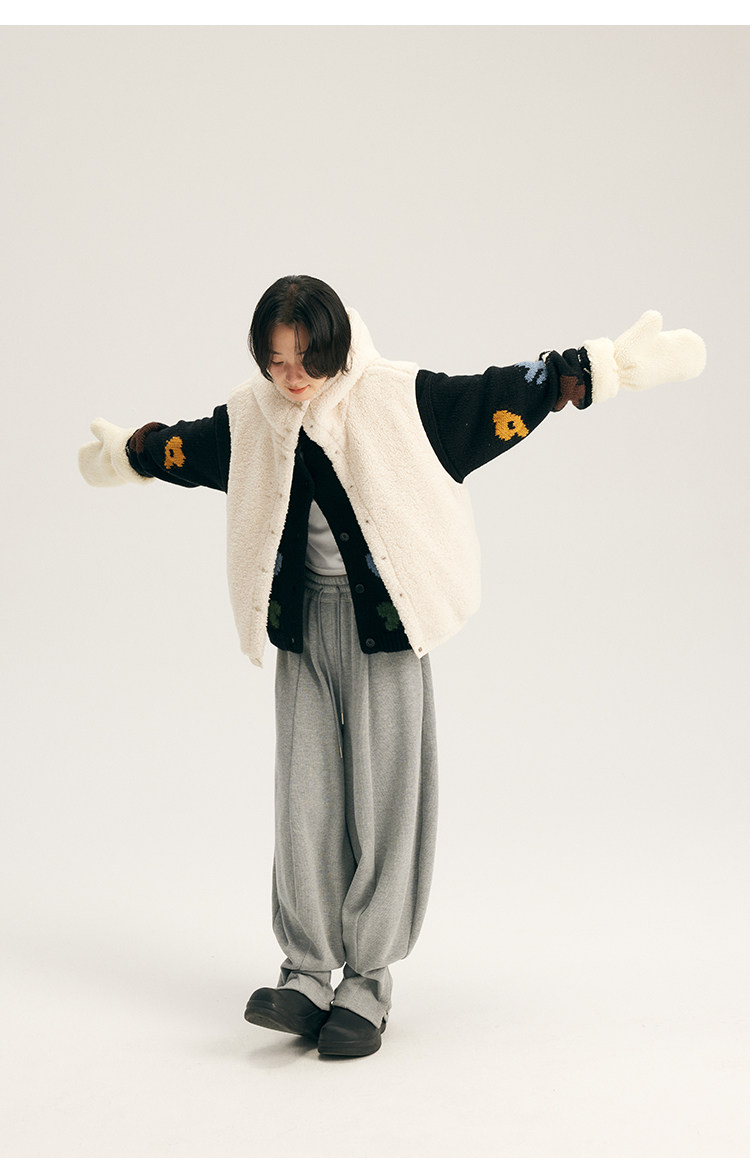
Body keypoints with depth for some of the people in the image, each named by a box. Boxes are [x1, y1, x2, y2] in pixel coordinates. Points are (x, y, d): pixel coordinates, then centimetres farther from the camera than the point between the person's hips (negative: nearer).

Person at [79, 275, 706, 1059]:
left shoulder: (397, 398, -9)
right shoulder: (251, 417, 4)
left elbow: (505, 395, -5)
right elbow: (179, 447, 24)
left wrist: (613, 365, -6)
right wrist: (124, 454, 41)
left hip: (384, 620, -4)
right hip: (302, 621, 4)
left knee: (382, 798, -1)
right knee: (306, 797, 3)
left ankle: (368, 984, 9)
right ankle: (308, 975, 11)